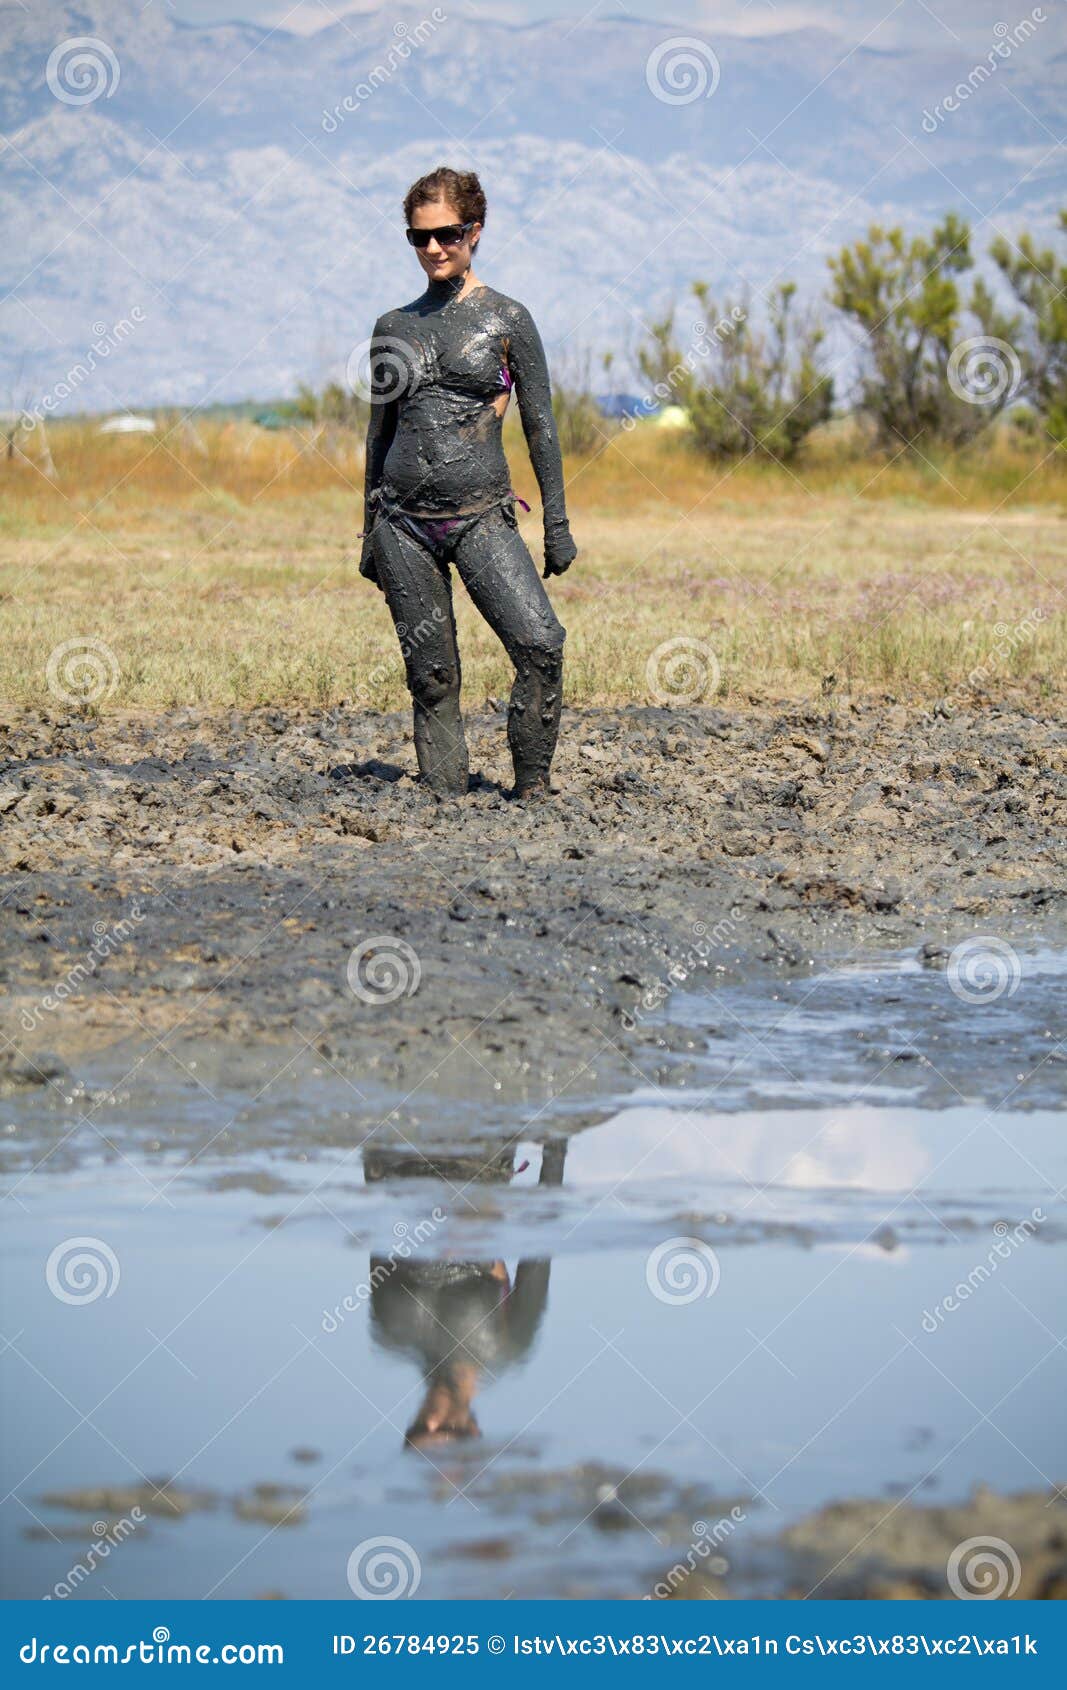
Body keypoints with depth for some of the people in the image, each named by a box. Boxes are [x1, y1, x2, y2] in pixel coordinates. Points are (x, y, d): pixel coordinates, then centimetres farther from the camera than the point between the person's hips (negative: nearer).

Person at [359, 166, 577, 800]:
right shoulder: (394, 327, 11)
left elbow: (541, 426, 5)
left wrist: (557, 522, 1)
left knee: (541, 642, -21)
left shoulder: (507, 319, 3)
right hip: (404, 519, 3)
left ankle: (531, 788, -10)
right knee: (431, 675, 1)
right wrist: (370, 534, 17)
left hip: (481, 515, -3)